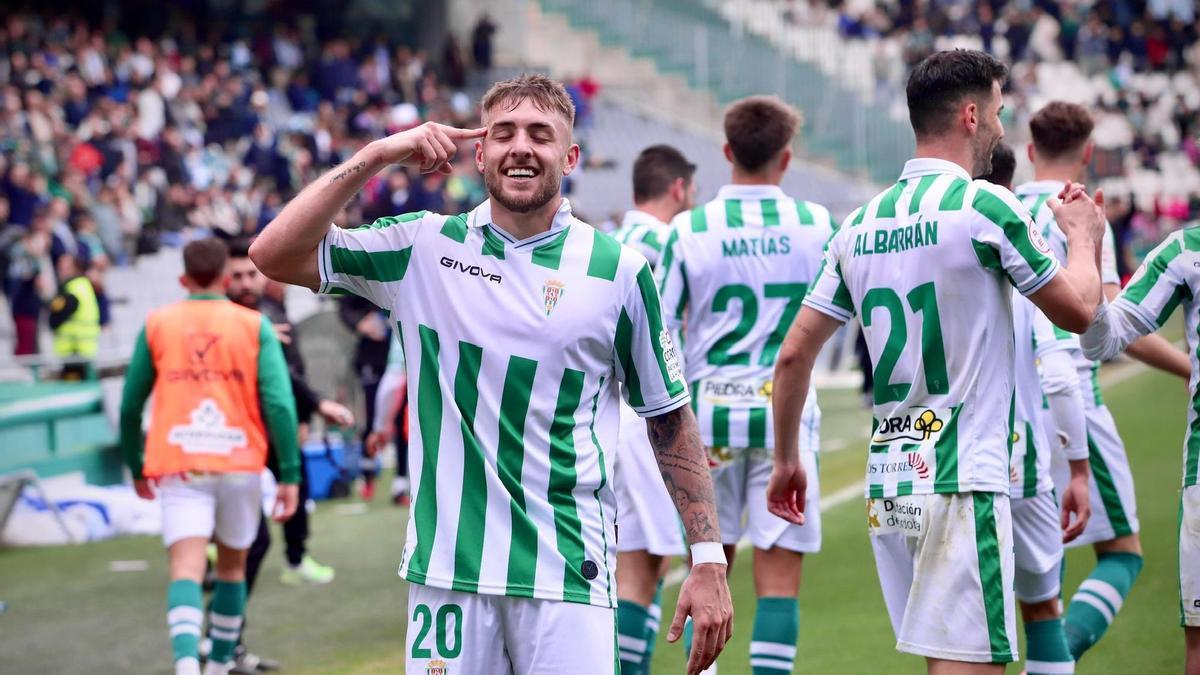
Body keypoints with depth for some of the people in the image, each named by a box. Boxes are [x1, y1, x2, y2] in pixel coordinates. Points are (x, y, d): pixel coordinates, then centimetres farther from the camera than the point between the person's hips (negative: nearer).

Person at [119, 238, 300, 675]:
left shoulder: (156, 325, 9)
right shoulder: (255, 327, 5)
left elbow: (130, 405, 12)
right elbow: (279, 403, -4)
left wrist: (136, 468, 26)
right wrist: (289, 475, -1)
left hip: (177, 465, -1)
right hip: (240, 464, 1)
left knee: (186, 568, -11)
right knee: (232, 564, 20)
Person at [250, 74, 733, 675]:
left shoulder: (619, 271, 3)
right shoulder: (425, 247, 6)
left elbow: (671, 420, 8)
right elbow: (275, 255, 0)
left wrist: (708, 561, 3)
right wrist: (376, 156, -6)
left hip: (567, 578, -1)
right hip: (445, 572, 1)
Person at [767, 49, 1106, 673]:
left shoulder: (860, 224, 10)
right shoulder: (986, 206, -9)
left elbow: (793, 355, 11)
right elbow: (1079, 311, 2)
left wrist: (785, 459, 23)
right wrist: (1083, 235, 21)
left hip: (887, 484, 7)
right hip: (960, 481, -7)